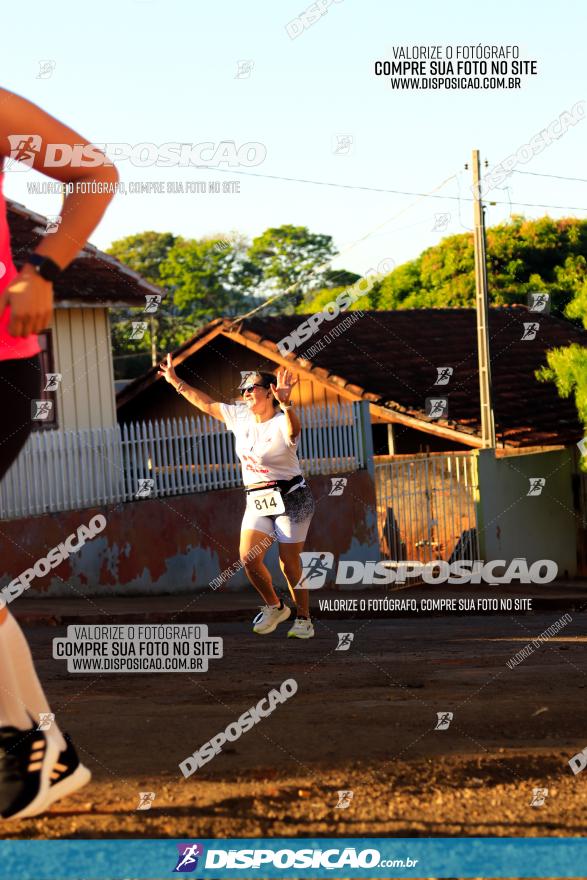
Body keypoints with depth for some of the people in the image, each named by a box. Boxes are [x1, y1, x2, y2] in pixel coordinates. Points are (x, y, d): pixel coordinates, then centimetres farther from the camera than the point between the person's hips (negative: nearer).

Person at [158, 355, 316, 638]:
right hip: (257, 503, 6)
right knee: (248, 556, -12)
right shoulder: (240, 417, 7)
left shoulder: (281, 424, -15)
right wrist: (176, 382, 18)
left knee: (289, 563, -7)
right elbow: (207, 404, 19)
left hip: (290, 499, -6)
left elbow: (294, 428, -40)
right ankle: (274, 607, 10)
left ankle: (303, 619, 10)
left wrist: (285, 403, -60)